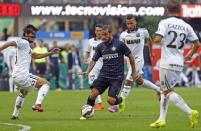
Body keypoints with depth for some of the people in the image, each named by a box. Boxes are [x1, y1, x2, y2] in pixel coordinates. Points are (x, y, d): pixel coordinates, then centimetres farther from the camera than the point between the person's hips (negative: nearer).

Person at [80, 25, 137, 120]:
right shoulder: (100, 47, 5)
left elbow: (130, 56, 2)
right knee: (94, 93, -20)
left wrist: (133, 72, 7)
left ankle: (120, 100, 21)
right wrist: (87, 72, -12)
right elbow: (94, 60, 6)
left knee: (110, 100, -14)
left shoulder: (119, 44, -6)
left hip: (117, 77, -3)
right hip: (104, 75, 3)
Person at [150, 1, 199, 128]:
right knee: (165, 90, 18)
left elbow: (158, 39, -20)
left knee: (168, 91, -3)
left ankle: (191, 113, -17)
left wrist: (156, 41, 5)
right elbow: (197, 44, 8)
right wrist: (189, 55, 25)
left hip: (168, 63, -6)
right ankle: (162, 119, 16)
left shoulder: (165, 22, -8)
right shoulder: (186, 26, 7)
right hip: (179, 64, 6)